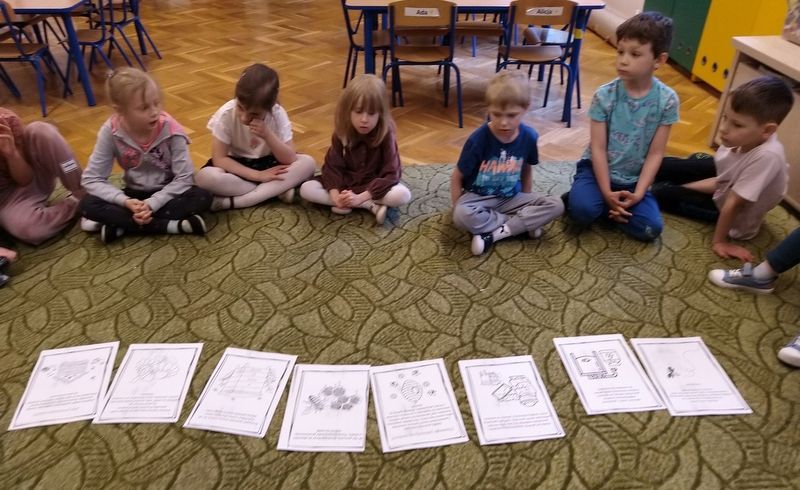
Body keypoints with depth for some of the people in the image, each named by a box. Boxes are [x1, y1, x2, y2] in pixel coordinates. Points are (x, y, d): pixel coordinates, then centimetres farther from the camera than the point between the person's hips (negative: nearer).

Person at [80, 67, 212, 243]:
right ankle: (172, 225, -27)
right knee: (88, 205, -23)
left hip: (166, 193, -1)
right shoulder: (111, 132, -17)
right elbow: (92, 179, -13)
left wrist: (152, 204, -28)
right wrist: (126, 202, -29)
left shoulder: (171, 130, -21)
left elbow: (184, 177, -19)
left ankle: (120, 224, -25)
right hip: (135, 195, 2)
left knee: (202, 197, -31)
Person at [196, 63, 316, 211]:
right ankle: (276, 190, -24)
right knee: (206, 177, -33)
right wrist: (257, 175, -27)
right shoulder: (226, 114, -22)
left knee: (308, 163, -25)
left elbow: (290, 159, -20)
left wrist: (268, 135, -35)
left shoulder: (277, 114, -18)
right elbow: (219, 158, -19)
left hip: (267, 163, 2)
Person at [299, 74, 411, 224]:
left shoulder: (386, 135, -20)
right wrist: (335, 194, -30)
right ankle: (372, 206, -24)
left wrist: (360, 197, -34)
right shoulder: (341, 132, -11)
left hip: (376, 186, -4)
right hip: (344, 182, 5)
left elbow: (391, 174, -24)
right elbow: (332, 165, -11)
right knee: (306, 189, -20)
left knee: (402, 195, -34)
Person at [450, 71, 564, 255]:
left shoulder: (529, 136, -10)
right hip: (478, 197, -3)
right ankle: (524, 224, -18)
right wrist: (458, 209, -12)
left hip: (511, 198, 3)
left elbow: (527, 170, 8)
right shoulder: (478, 139, -20)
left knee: (556, 206, -17)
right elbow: (457, 177, -10)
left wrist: (527, 203, 11)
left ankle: (494, 233, -20)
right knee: (462, 216, -36)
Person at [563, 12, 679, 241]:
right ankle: (578, 195, 4)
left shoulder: (667, 100, -9)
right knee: (583, 210, -31)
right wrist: (606, 192, -18)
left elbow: (656, 153, -7)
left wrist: (638, 193, -16)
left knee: (650, 228, -17)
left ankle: (605, 208, 5)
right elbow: (598, 148, -12)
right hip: (598, 169, -2)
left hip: (633, 179, 2)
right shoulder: (604, 95, -12)